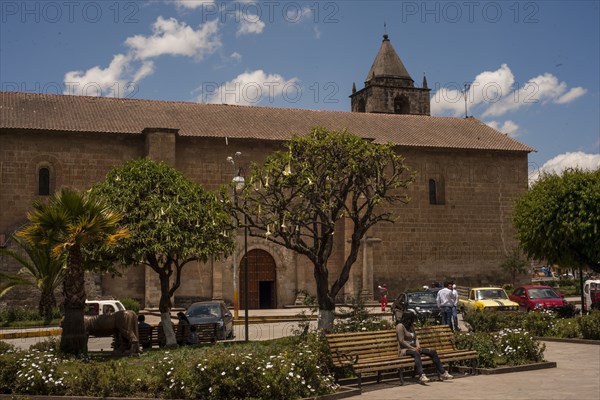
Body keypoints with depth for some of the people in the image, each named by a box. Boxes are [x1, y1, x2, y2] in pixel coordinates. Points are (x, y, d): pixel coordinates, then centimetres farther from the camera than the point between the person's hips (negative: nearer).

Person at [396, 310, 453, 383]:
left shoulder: (411, 326, 19)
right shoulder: (400, 326, -8)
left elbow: (415, 337, 16)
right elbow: (401, 341, -16)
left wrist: (418, 346, -5)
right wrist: (413, 348, -19)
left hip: (413, 348, 8)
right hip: (404, 350, -8)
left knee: (433, 352, -10)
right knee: (416, 354, -41)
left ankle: (443, 373, -12)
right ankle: (421, 376, -57)